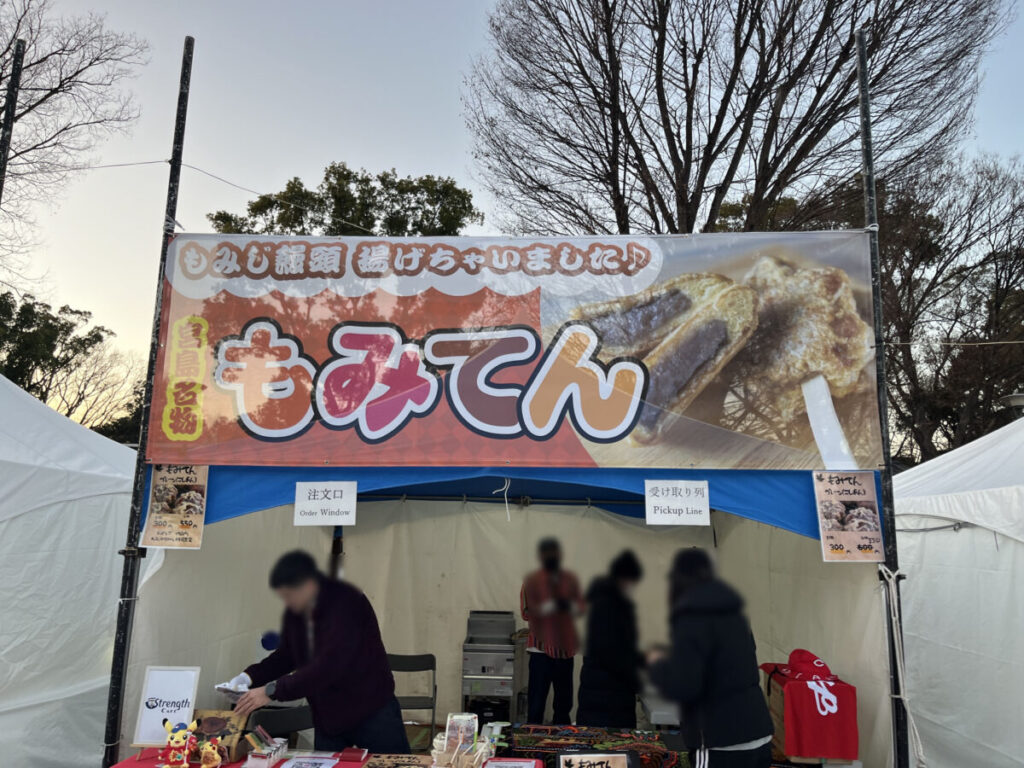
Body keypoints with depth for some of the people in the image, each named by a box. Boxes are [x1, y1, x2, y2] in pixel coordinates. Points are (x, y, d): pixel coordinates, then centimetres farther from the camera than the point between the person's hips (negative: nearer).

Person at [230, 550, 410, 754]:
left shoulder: (347, 602, -24)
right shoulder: (294, 612, 0)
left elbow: (329, 665, -32)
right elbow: (286, 654, 14)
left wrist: (272, 690, -31)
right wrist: (250, 676, -2)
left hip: (372, 712, -6)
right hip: (327, 717, 6)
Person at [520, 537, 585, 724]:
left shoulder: (571, 579, 9)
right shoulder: (532, 581, -2)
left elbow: (581, 607, 8)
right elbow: (526, 612, -8)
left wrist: (569, 606, -14)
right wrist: (551, 606, -21)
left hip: (566, 647, 4)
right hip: (541, 648, -4)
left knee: (564, 700, 13)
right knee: (537, 699, -1)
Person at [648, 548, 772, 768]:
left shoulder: (693, 619, -14)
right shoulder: (733, 614, 12)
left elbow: (682, 685, -22)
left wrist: (658, 665, -3)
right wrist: (673, 658, 26)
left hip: (723, 744, -8)